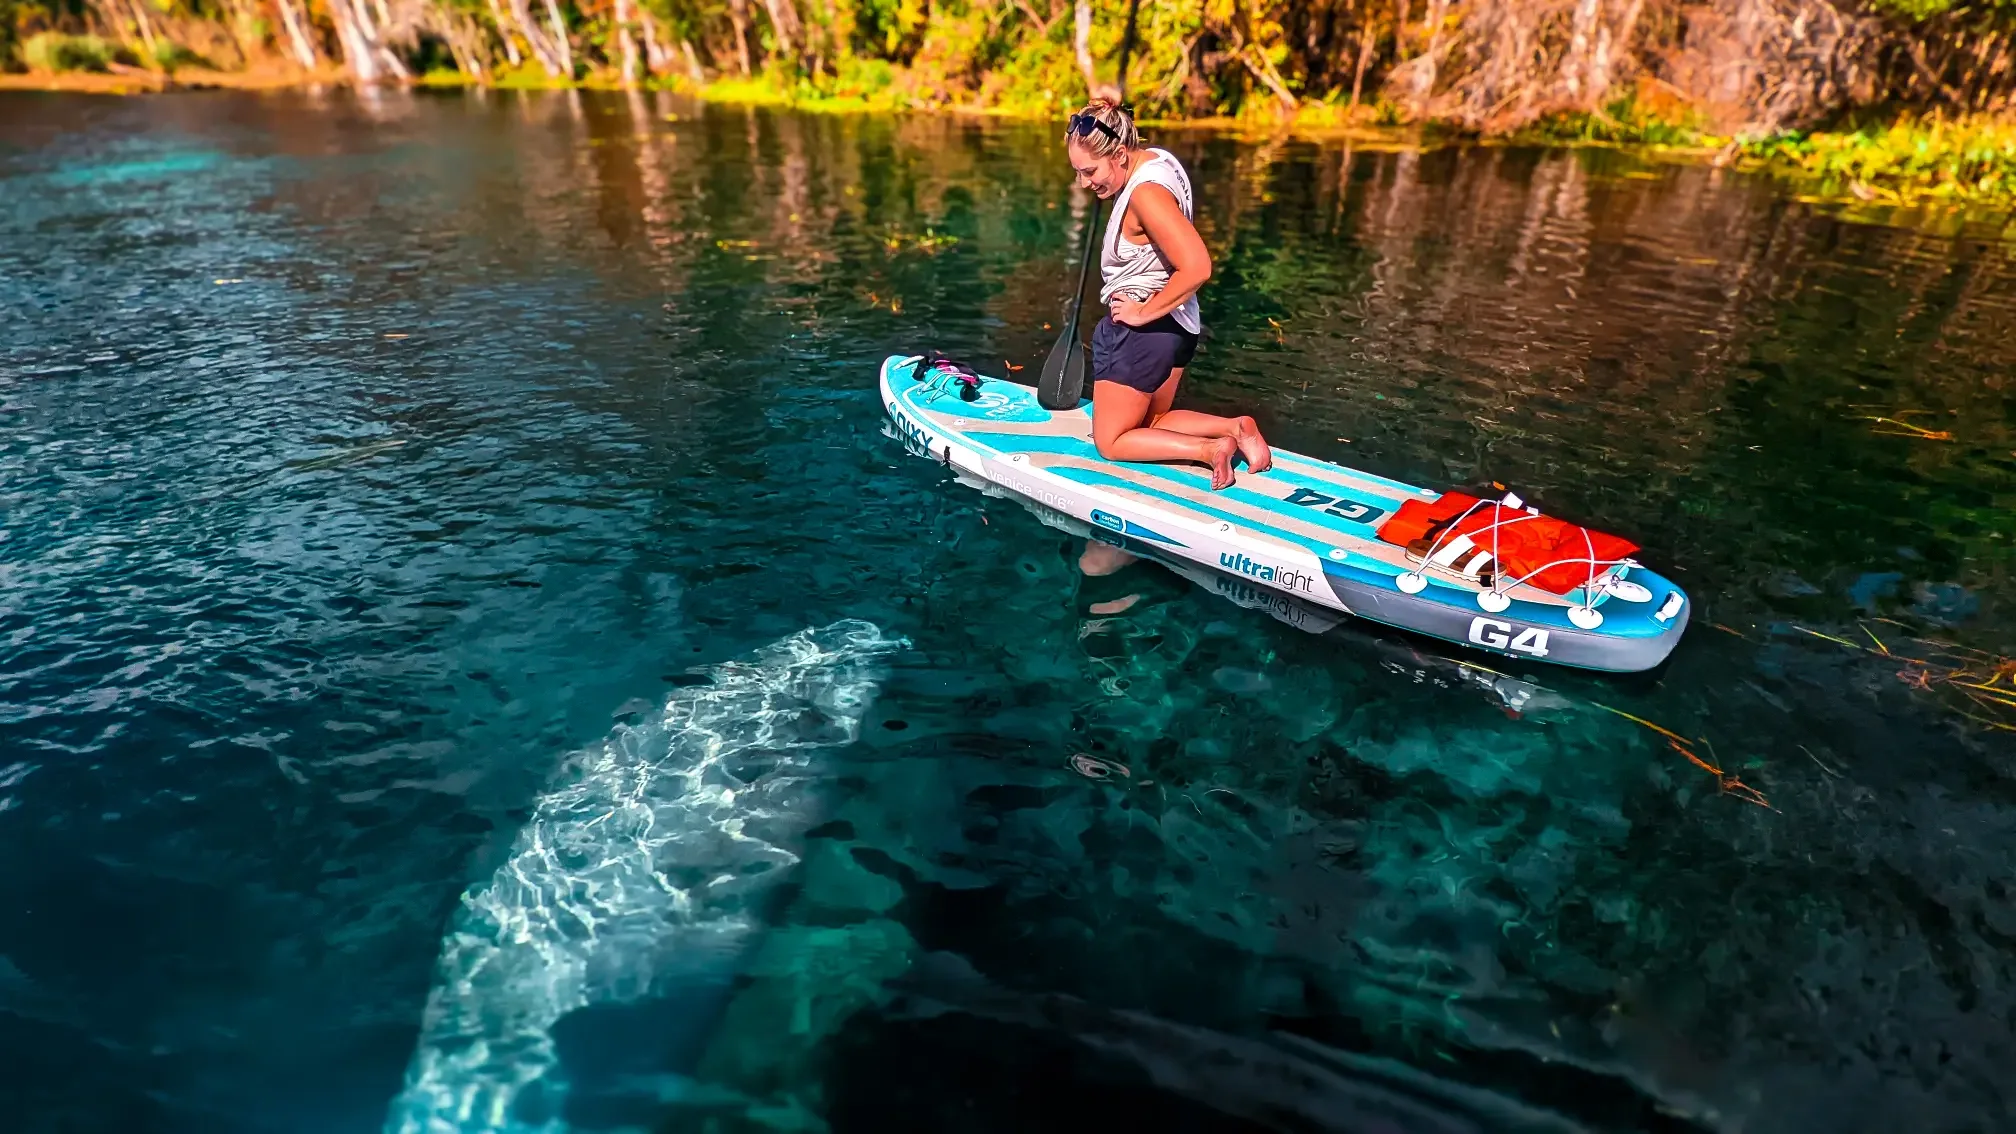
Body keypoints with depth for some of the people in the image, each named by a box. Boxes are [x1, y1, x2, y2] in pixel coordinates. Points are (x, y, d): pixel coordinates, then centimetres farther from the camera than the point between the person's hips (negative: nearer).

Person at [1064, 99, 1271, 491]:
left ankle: (1209, 450, -8)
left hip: (1142, 331, -10)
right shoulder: (1159, 158, 2)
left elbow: (1197, 267, -32)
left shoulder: (1146, 193, -26)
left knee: (1110, 442, 6)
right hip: (1176, 326, 10)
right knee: (1152, 423, 25)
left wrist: (1143, 312, -22)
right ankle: (1236, 427, 6)